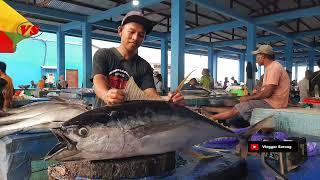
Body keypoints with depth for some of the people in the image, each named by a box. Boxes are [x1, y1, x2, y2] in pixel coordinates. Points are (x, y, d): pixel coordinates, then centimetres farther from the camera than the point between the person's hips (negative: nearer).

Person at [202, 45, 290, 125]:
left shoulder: (274, 67, -17)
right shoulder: (271, 67, 18)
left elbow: (267, 92, -23)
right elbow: (264, 89, 18)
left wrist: (248, 98, -12)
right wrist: (250, 96, 5)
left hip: (273, 103, -10)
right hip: (270, 100, 10)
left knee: (238, 108, -10)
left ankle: (212, 117, 0)